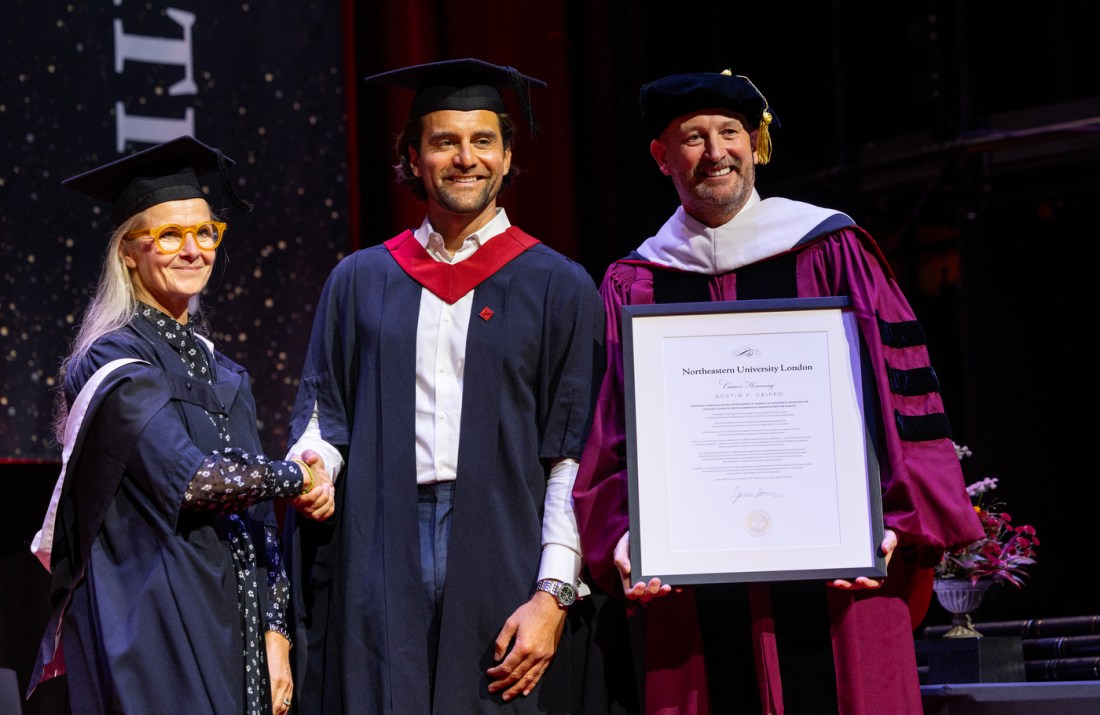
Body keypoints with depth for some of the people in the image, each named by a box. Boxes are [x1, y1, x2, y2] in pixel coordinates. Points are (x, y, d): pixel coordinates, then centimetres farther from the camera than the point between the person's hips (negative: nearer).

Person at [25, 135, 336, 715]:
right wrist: (297, 478, -5)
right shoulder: (115, 363, -8)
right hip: (153, 640, -7)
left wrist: (274, 634, 6)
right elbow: (189, 480, -20)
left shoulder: (221, 372, 15)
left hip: (232, 635, 7)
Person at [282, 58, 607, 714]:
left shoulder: (558, 288, 6)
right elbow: (326, 415, 14)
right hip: (381, 557, 2)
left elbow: (576, 454, 0)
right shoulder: (361, 282, 15)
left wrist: (554, 595, -10)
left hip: (505, 556, -2)